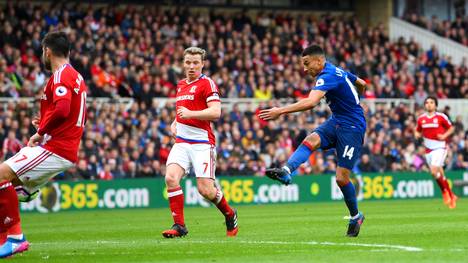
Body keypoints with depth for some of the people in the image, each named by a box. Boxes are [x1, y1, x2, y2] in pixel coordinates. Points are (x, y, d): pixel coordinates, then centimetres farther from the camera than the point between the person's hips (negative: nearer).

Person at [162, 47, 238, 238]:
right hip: (181, 142, 6)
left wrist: (190, 114, -27)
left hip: (202, 143, -6)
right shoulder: (181, 85, 18)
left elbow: (215, 112, -17)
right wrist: (175, 122, 16)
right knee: (171, 178, -17)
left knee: (205, 189, -9)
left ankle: (230, 215, 20)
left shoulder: (207, 83, -5)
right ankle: (179, 225, -11)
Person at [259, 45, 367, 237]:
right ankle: (286, 171, -47)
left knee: (341, 178, -8)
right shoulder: (337, 71, 9)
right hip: (336, 122, 9)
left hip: (352, 128, -9)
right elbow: (361, 84, 26)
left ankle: (355, 216, 15)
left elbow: (311, 102, -37)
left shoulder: (327, 76, -20)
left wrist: (281, 111, -38)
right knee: (311, 140, -22)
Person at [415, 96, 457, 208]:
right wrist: (417, 135, -4)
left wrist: (444, 135, -13)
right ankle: (451, 196, 23)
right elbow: (418, 131, 19)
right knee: (440, 174, 8)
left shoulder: (441, 117, -5)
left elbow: (451, 128, 4)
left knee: (434, 171, -21)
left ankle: (445, 191, 3)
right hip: (428, 149, 5)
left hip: (439, 147, -5)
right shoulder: (421, 118, 6)